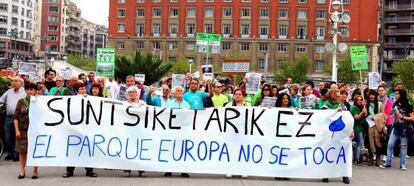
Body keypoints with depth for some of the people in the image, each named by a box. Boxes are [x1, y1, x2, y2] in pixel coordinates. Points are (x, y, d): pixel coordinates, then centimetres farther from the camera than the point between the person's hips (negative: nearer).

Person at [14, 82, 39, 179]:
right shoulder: (21, 102, 4)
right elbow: (16, 117, 3)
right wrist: (17, 130, -5)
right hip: (23, 130, 2)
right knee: (22, 150, 6)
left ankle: (35, 171, 13)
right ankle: (22, 171, 16)